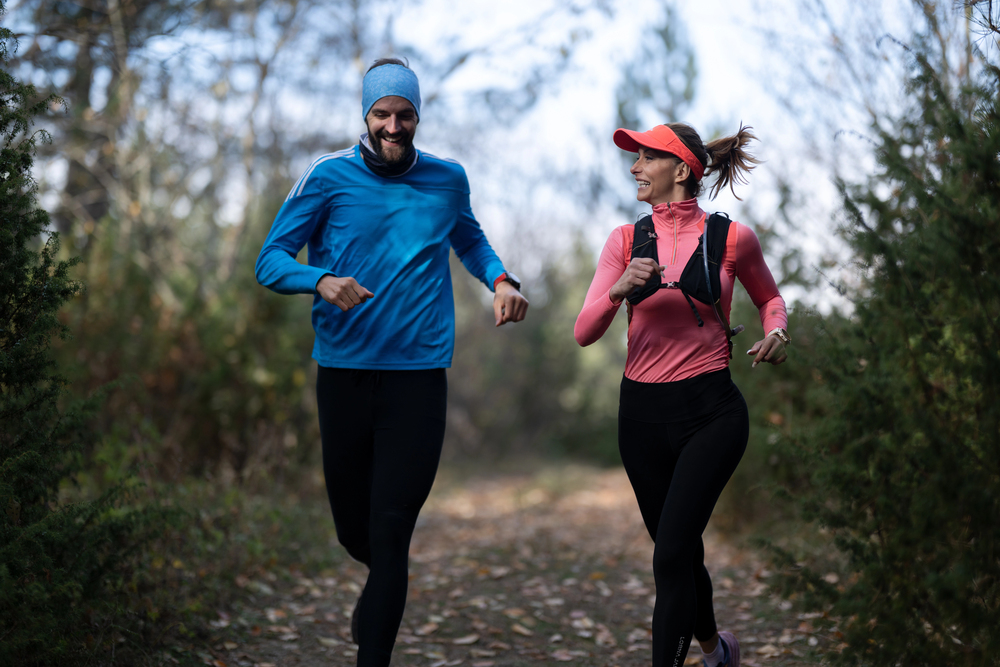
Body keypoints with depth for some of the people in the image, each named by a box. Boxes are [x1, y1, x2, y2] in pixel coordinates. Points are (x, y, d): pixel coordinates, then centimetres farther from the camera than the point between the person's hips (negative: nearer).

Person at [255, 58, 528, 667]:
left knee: (391, 532, -6)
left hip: (418, 372, 0)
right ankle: (384, 590, 47)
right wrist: (321, 281, -23)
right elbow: (271, 260, -1)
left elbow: (469, 238, 28)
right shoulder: (329, 177, -1)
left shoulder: (447, 180, 8)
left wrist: (501, 279, 7)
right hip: (344, 371, 0)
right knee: (354, 530, 12)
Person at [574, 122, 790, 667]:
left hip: (711, 411, -3)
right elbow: (584, 333, -5)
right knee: (680, 551, 17)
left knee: (671, 555, -15)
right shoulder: (625, 240, 2)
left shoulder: (731, 237, -4)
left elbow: (769, 297, 16)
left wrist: (775, 331, -6)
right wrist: (621, 288, -23)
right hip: (642, 414, 4)